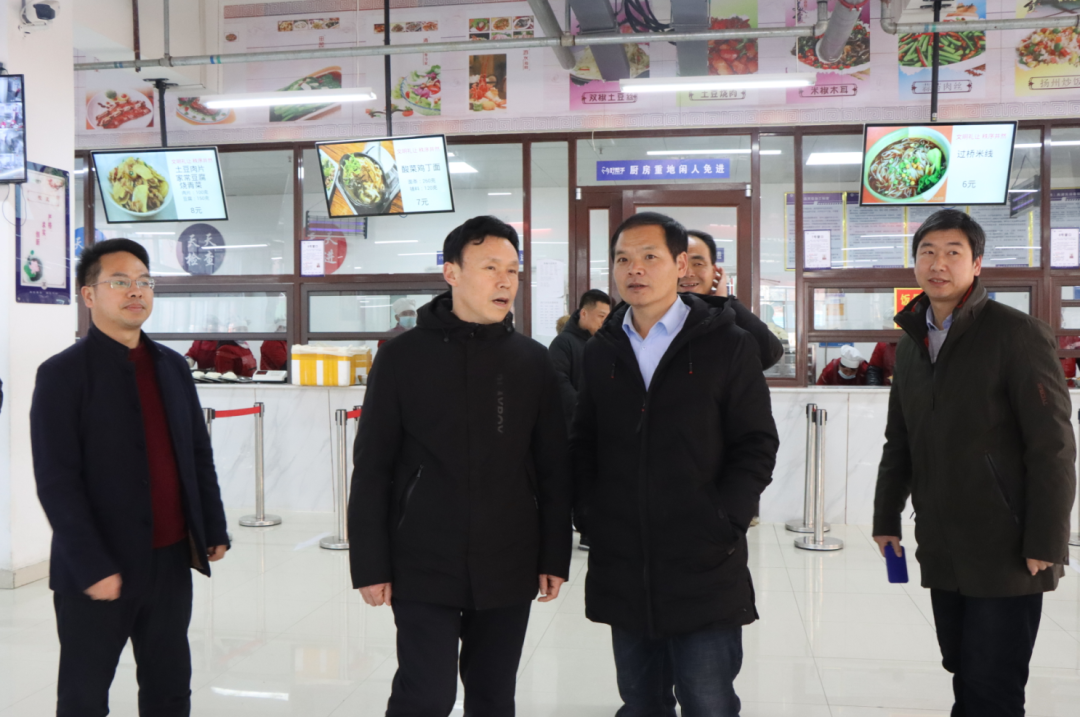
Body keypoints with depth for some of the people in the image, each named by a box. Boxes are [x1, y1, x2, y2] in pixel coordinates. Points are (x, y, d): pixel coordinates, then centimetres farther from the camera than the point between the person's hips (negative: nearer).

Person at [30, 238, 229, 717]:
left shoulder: (172, 366, 9)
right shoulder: (63, 373, -8)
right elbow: (56, 481, -13)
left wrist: (214, 530, 8)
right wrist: (92, 567, -17)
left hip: (172, 560, 5)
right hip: (99, 570, -5)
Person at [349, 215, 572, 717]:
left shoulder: (533, 361, 2)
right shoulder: (403, 356, -4)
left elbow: (552, 469, 5)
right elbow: (372, 469, -3)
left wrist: (555, 557, 4)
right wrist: (371, 564, -5)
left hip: (508, 569, 3)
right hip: (423, 568, -2)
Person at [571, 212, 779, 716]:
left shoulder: (728, 346, -2)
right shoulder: (600, 352, 9)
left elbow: (757, 447, -4)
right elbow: (582, 446, 14)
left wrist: (723, 523, -12)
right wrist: (596, 518, 3)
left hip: (706, 570, -3)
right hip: (622, 574, 4)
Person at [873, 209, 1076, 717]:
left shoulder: (1019, 335, -9)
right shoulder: (911, 344, 11)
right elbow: (898, 443, 16)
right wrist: (886, 519, 13)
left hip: (1006, 556, -6)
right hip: (943, 555, 6)